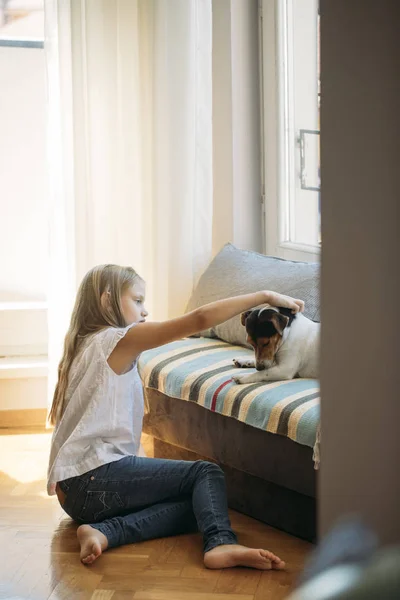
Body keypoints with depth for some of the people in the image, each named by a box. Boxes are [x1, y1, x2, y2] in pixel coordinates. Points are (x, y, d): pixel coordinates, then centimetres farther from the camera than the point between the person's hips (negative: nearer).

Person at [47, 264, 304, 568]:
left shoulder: (85, 345, 21)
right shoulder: (118, 340, -7)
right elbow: (200, 319, -16)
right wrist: (266, 296, -10)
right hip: (97, 477, -9)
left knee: (194, 504, 2)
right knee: (207, 473, -7)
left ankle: (104, 532, -14)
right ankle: (221, 543, -31)